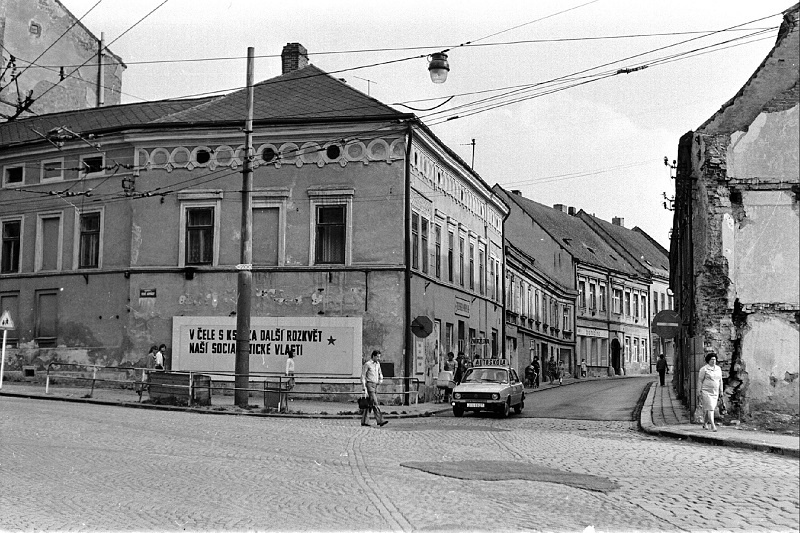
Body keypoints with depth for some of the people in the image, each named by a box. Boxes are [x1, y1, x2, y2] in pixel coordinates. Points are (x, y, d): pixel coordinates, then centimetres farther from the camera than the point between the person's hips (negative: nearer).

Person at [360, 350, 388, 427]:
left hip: (375, 386, 8)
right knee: (375, 403, -14)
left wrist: (381, 379, 8)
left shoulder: (377, 364, 15)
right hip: (369, 385, -8)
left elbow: (380, 373, 30)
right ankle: (380, 421, -20)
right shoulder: (367, 364, -8)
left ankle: (364, 421, 13)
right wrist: (364, 388, -15)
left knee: (369, 404, 8)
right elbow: (363, 376, -9)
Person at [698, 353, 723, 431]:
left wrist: (721, 391, 11)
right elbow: (700, 380, -6)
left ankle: (705, 423, 29)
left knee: (707, 409, 11)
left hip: (714, 393, 5)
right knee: (710, 408, -14)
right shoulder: (704, 369, -7)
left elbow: (720, 380, 13)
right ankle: (713, 426, -20)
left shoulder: (718, 369, 8)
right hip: (706, 392, -5)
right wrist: (699, 392, -9)